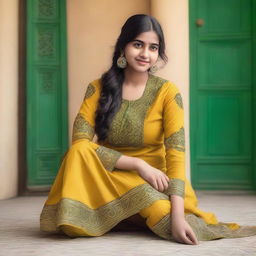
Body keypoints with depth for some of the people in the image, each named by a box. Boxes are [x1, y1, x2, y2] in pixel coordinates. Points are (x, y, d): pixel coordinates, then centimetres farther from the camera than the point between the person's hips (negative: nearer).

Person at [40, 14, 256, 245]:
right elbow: (79, 143, -14)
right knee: (80, 152, -29)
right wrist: (138, 164, -23)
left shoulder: (167, 92, -8)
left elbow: (175, 156, -17)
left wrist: (178, 216, -31)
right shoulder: (97, 89, -3)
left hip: (153, 181, 1)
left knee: (167, 218, -32)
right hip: (107, 178, 0)